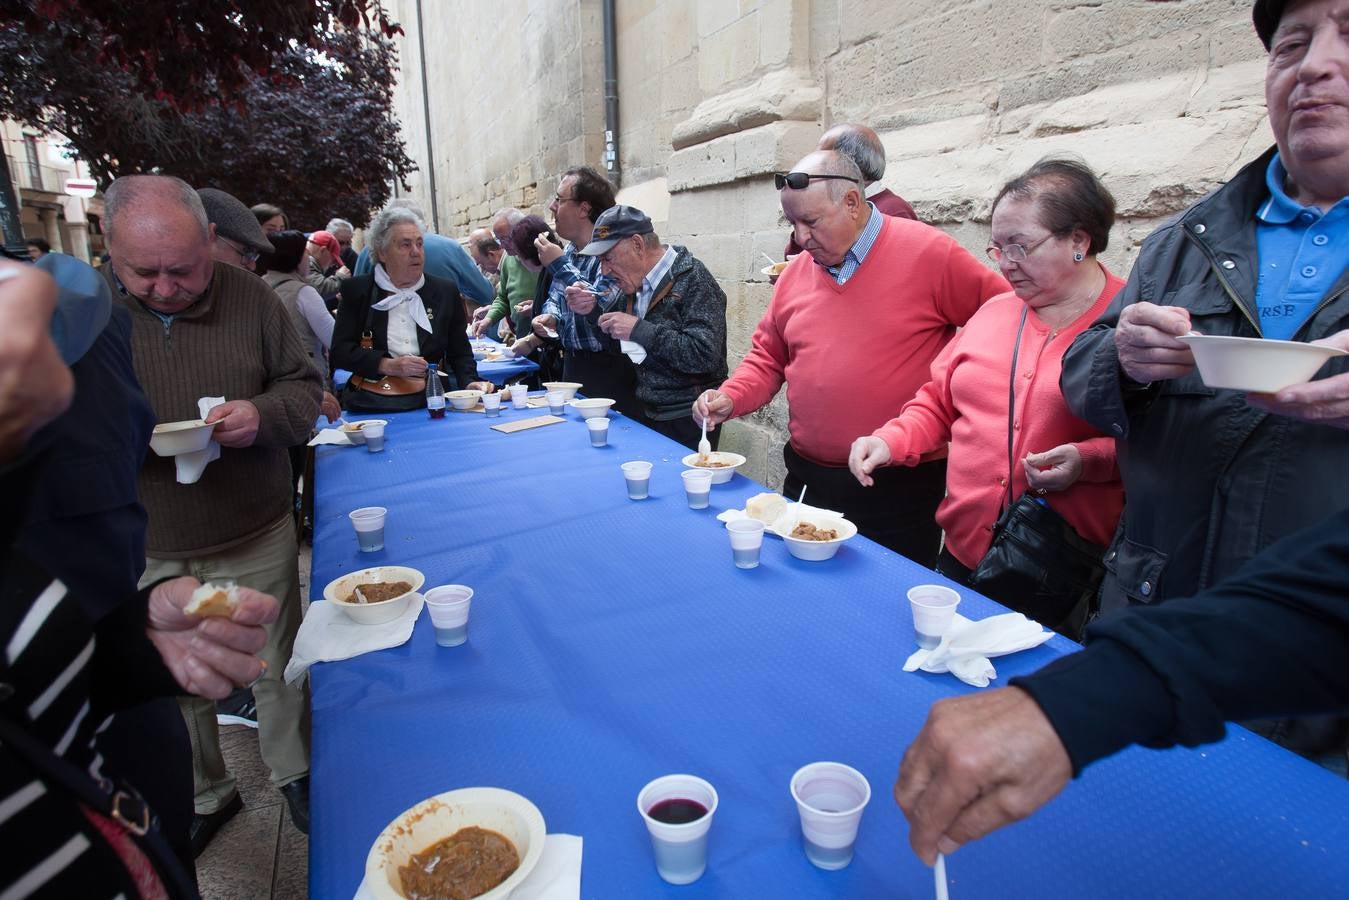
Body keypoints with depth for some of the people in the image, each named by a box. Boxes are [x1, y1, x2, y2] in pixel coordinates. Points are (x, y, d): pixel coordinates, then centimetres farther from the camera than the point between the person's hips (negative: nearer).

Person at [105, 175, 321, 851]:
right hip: (141, 553, 1)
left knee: (278, 669, 15)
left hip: (257, 539, 0)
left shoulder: (249, 298, -6)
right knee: (173, 690, 17)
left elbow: (304, 384, 2)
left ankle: (293, 772, 41)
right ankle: (203, 797, 42)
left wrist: (264, 413, -19)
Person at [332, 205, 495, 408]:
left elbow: (460, 353, 13)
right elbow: (339, 350, 1)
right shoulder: (356, 290, 7)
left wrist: (470, 383, -7)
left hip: (430, 402, 3)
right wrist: (388, 366, -13)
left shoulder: (445, 291, 11)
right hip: (372, 403, -2)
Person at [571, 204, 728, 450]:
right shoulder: (636, 283, 6)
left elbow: (705, 355, -28)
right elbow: (621, 345, 17)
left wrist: (639, 330, -25)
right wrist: (594, 310, -1)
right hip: (648, 416, 7)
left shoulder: (694, 280, -17)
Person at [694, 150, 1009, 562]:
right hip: (807, 478, 5)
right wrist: (731, 397, -1)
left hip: (900, 487, -4)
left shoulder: (928, 253, -9)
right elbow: (768, 356, 14)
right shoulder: (797, 271, 7)